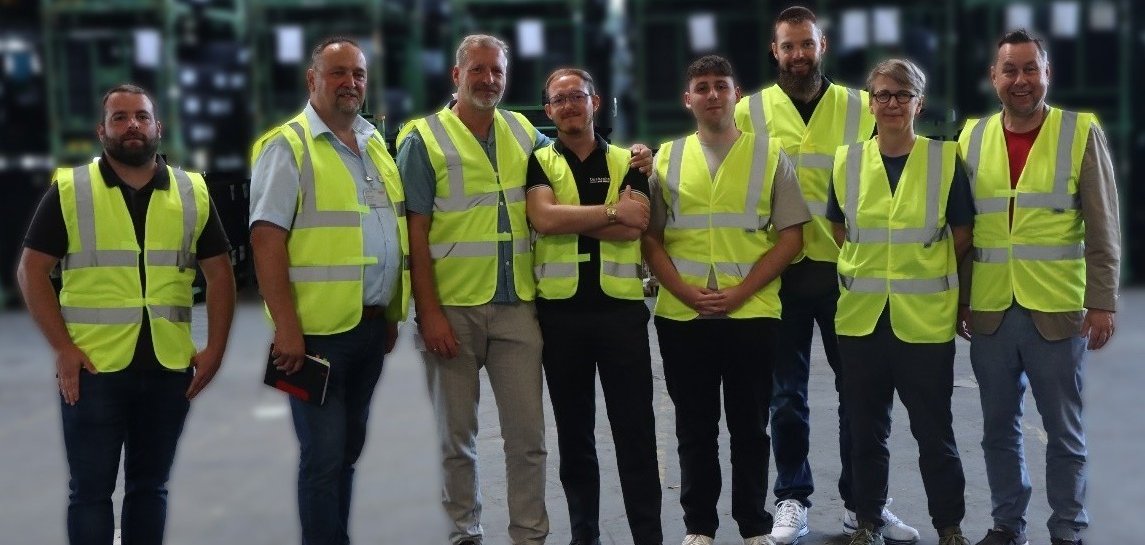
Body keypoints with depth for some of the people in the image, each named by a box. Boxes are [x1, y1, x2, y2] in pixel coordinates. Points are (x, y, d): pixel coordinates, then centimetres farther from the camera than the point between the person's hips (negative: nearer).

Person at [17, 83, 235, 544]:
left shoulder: (193, 192, 7)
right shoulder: (69, 190, 0)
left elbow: (219, 272, 9)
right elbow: (31, 271, -1)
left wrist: (215, 349, 0)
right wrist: (63, 349, -11)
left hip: (169, 368, 2)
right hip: (93, 368, -2)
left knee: (150, 485, 13)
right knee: (90, 489, 6)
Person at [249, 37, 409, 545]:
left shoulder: (375, 144, 13)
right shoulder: (288, 146, -8)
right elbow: (266, 239, -15)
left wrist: (392, 314, 15)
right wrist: (286, 326, -20)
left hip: (372, 326, 7)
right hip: (319, 329, -7)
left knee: (348, 447, 16)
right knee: (324, 455, -2)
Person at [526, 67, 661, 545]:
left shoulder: (627, 162, 7)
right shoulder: (539, 162, 5)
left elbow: (634, 229, -10)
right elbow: (543, 219, -15)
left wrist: (569, 218, -11)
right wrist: (610, 211, -11)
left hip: (621, 308, 0)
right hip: (560, 311, 1)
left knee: (635, 428, 1)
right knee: (573, 430, 11)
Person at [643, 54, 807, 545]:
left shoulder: (770, 155, 3)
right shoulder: (666, 158, 8)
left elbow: (790, 237, -1)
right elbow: (650, 237, 7)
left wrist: (740, 291, -12)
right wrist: (685, 291, -8)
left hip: (752, 314, -1)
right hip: (681, 316, 2)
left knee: (750, 427, 7)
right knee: (694, 428, 9)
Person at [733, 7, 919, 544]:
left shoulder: (860, 107, 4)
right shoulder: (750, 111, 2)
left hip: (846, 270, 1)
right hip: (781, 272, 0)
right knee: (787, 393, 7)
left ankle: (861, 502, 20)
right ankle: (792, 499, 20)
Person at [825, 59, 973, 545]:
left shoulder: (945, 159, -3)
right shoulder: (846, 160, 4)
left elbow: (962, 235, 3)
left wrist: (926, 273, 2)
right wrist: (863, 269, 8)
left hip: (926, 319, -2)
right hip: (861, 317, 3)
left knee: (934, 431, 6)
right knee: (866, 430, 13)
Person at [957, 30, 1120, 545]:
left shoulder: (1081, 133, -3)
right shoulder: (973, 137, 6)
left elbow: (1103, 228, -3)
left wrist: (1102, 302, -8)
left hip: (1057, 310, -3)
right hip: (989, 311, 3)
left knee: (1064, 430, 7)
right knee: (998, 427, 12)